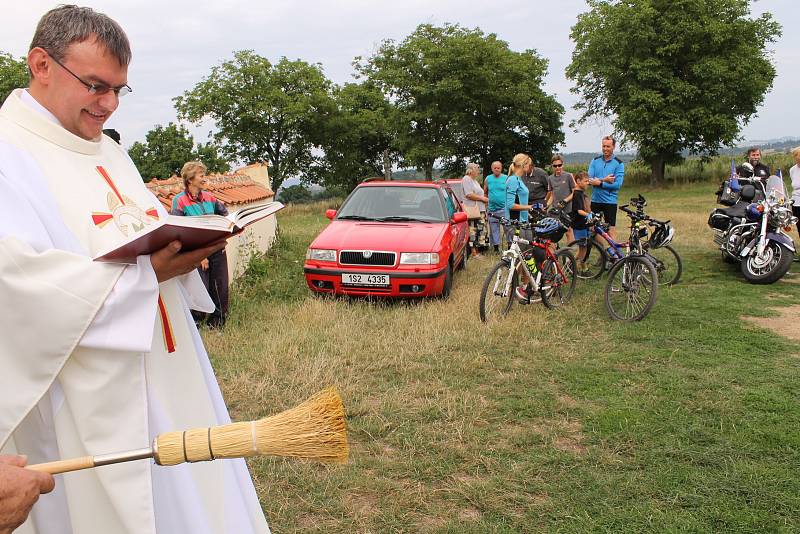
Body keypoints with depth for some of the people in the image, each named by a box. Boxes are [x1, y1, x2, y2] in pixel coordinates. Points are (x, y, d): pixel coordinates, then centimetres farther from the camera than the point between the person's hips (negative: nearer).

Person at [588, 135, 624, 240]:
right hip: (595, 200, 3)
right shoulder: (595, 161, 6)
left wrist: (599, 183, -16)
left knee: (611, 229, 1)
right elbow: (589, 180, -4)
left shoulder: (619, 164, -4)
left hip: (610, 201, -3)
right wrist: (604, 180, -16)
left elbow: (617, 184, -13)